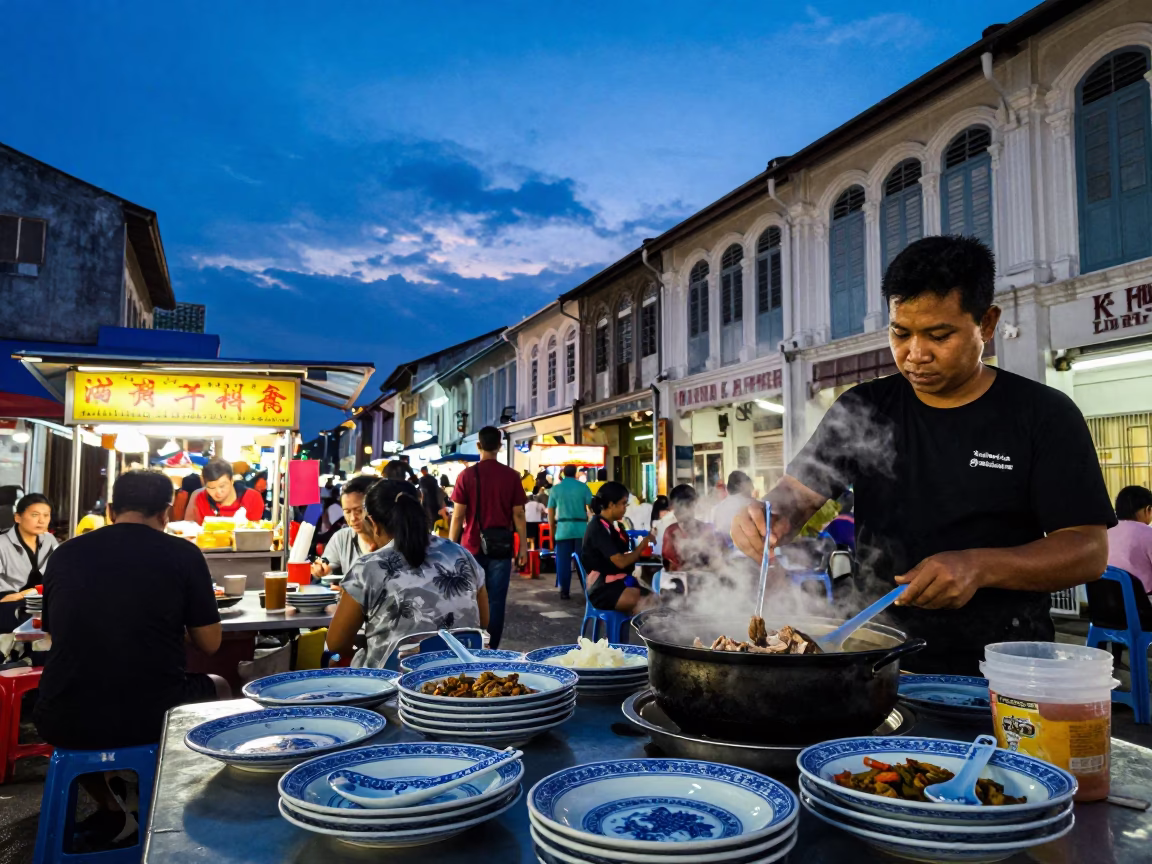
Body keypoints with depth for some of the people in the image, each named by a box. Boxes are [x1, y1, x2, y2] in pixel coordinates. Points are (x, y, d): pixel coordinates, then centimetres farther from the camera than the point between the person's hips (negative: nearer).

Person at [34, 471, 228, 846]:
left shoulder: (64, 554, 6)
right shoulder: (183, 553, -3)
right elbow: (209, 644, 2)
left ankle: (109, 811, 35)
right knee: (219, 688, 29)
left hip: (63, 723, 3)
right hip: (151, 717, -3)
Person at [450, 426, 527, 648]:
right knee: (496, 601, 4)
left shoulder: (467, 475, -3)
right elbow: (518, 515, -1)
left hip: (473, 546, 0)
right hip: (501, 546, 0)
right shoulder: (511, 476, -1)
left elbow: (458, 516, -3)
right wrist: (523, 547, 5)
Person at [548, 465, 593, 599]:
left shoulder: (556, 488, 7)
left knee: (563, 562, 4)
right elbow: (591, 506, 1)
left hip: (563, 529, 1)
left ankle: (564, 591, 4)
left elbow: (550, 513, 7)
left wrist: (552, 532, 15)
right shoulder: (583, 486, 3)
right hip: (581, 528, 0)